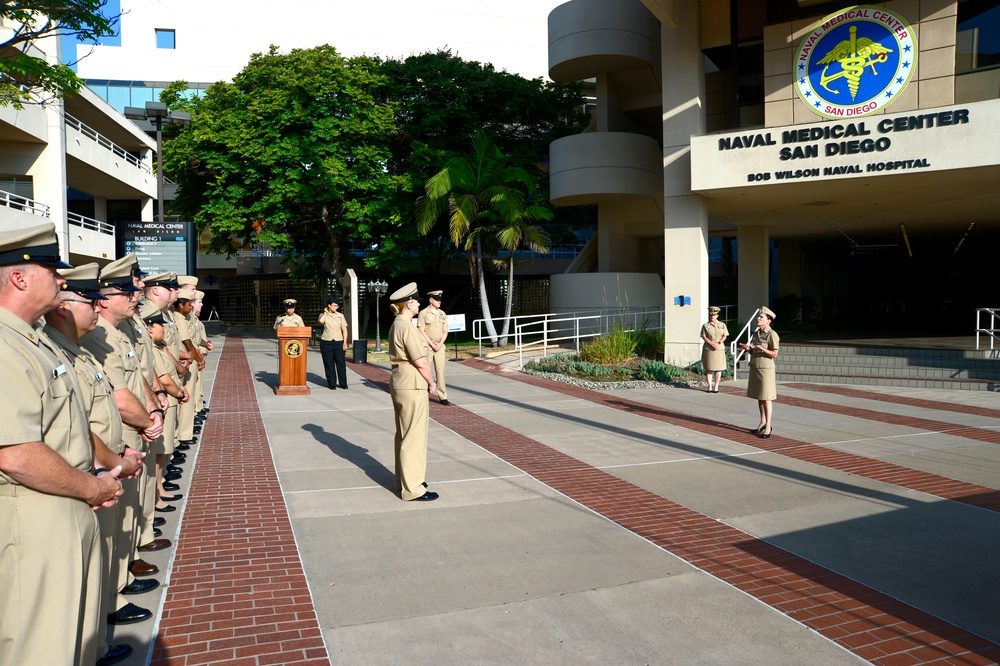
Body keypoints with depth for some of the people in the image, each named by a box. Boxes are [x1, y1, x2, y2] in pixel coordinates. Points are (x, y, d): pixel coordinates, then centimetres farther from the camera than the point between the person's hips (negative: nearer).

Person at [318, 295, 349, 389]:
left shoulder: (340, 316, 7)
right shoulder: (323, 315, 4)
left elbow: (344, 330, 6)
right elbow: (321, 321, -20)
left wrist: (345, 342, -3)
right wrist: (325, 312, -4)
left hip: (338, 342, 1)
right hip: (326, 343, -1)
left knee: (341, 363, -2)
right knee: (329, 364, 2)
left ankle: (343, 383, 8)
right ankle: (331, 384, 11)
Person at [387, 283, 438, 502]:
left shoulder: (396, 325, 13)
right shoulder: (407, 327, -18)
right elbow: (421, 362, -20)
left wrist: (426, 382, 11)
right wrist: (431, 383, -5)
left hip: (399, 384, 10)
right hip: (413, 386, -10)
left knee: (403, 435, 18)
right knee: (414, 436, -3)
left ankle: (404, 479, 30)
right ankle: (412, 488, 3)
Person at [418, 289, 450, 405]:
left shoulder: (442, 314, 10)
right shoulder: (423, 313, -5)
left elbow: (445, 331, 10)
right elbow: (421, 331, -9)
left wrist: (440, 344, -5)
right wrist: (432, 344, -12)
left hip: (440, 346, 4)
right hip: (427, 345, -4)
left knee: (440, 370, 2)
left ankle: (443, 396, 4)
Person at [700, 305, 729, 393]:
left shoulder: (722, 325, 8)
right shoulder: (705, 325, 3)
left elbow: (725, 336, 3)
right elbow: (704, 337, -4)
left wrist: (719, 343, -15)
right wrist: (712, 344, -17)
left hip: (719, 349, 1)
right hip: (708, 349, -1)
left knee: (718, 368, 0)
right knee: (709, 368, 0)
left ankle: (716, 386, 5)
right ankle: (710, 386, 7)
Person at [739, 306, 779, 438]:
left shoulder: (772, 334, -12)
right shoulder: (756, 333, 11)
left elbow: (775, 354, -13)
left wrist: (762, 349, -26)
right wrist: (747, 348, -3)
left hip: (766, 368, -8)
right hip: (754, 368, 8)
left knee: (766, 398, -5)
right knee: (759, 397, 13)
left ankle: (768, 427, -1)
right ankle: (763, 423, 23)